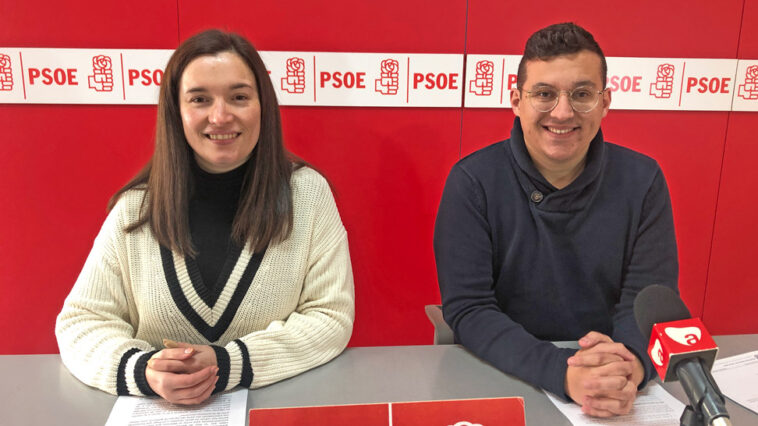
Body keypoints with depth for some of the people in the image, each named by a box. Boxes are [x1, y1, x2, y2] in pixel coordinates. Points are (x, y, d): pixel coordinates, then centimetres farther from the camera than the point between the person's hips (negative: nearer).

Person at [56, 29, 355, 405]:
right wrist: (143, 372, -17)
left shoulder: (308, 192, -5)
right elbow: (82, 319, 3)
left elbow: (331, 316, -6)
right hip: (161, 411, 2)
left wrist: (228, 364, -17)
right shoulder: (137, 209, 0)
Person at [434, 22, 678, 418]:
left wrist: (631, 363, -24)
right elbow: (468, 308, -14)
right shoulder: (472, 181, -10)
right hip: (500, 374, -2)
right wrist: (562, 372, -27)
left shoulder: (642, 181, -2)